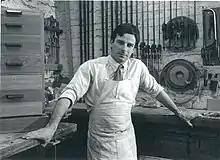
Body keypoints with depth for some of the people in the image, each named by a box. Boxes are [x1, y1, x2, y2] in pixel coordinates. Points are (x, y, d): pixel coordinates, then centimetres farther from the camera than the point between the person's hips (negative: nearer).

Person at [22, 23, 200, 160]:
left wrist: (178, 112, 13)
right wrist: (51, 127, -32)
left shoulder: (138, 67, -2)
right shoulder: (91, 67, -13)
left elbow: (156, 89, 9)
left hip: (126, 141, 3)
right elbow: (70, 94, -21)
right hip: (99, 141, -3)